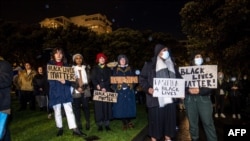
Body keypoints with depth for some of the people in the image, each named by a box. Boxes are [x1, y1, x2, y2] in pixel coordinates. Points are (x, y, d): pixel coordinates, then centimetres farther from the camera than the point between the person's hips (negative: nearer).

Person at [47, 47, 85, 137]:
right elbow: (49, 79, -5)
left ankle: (75, 129, 1)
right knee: (57, 112, 8)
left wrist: (65, 81, -16)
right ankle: (60, 129, 25)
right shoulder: (49, 65, 3)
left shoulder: (66, 65, 9)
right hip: (55, 92, -1)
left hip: (65, 91, 1)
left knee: (69, 110, -2)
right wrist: (58, 79, -22)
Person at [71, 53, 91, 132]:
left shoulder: (86, 68, 13)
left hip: (85, 90, 1)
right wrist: (78, 88, -8)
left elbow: (88, 79, 7)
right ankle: (79, 124, 6)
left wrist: (83, 87, -6)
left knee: (86, 106, -2)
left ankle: (88, 123, 7)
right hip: (76, 91, -1)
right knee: (76, 107, -1)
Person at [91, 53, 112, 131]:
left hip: (107, 90, 1)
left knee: (107, 106, -1)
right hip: (97, 91, -1)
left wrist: (104, 87, -10)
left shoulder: (108, 69, 15)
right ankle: (99, 124, 4)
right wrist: (97, 85, -15)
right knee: (98, 106, -3)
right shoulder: (95, 69, 13)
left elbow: (109, 80, 5)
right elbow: (93, 79, 2)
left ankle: (107, 124, 6)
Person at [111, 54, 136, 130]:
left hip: (129, 90, 1)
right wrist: (115, 88, -12)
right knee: (121, 107, -1)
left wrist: (131, 83, -10)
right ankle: (124, 123, 11)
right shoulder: (115, 69, 7)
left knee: (129, 106, 2)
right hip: (120, 90, -1)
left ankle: (129, 122, 18)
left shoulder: (130, 69, 11)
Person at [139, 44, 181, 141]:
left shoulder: (172, 65, 17)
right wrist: (148, 88, -16)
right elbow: (142, 78, -1)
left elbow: (178, 78, 20)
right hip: (156, 98, -4)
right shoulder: (149, 65, 1)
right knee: (156, 119, 2)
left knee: (169, 118, 8)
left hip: (169, 98, 5)